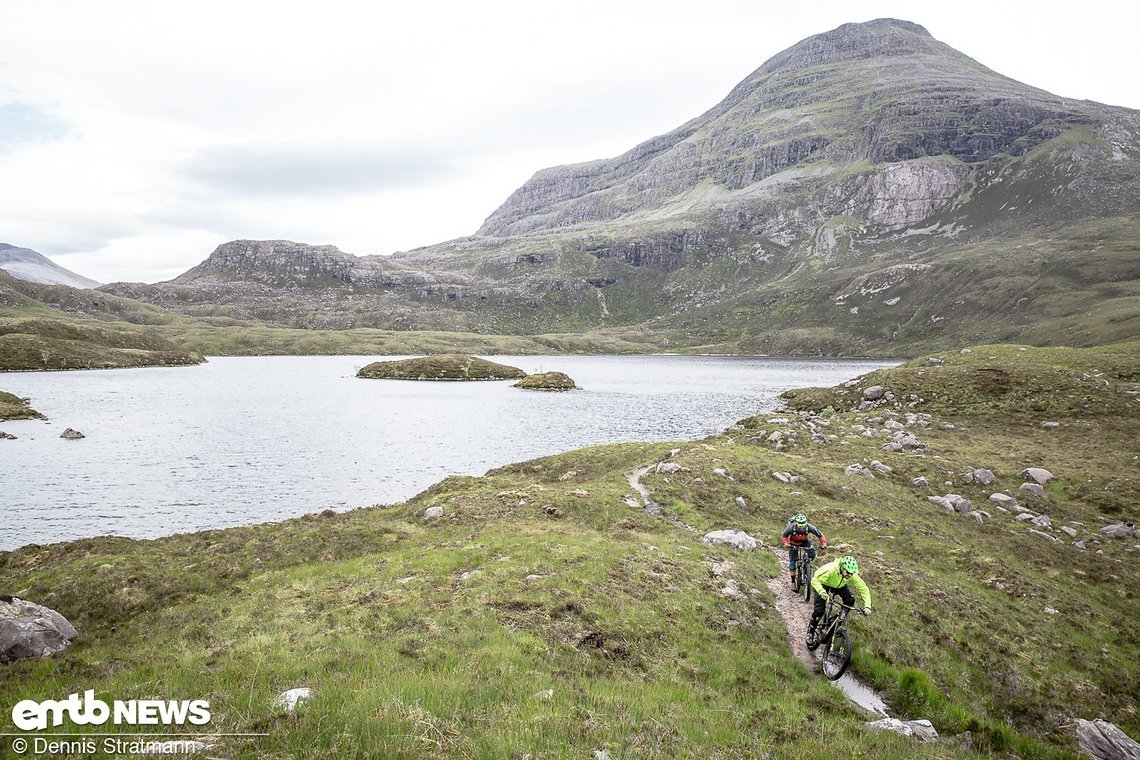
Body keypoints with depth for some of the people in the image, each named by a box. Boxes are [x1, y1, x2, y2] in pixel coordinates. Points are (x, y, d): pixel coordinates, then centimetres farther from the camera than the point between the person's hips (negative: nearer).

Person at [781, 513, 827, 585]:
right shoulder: (791, 527, -36)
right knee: (792, 562, -4)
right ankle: (793, 582, 10)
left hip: (804, 542, 1)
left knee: (812, 554, -25)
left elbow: (820, 535, -22)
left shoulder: (809, 527, -33)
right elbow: (784, 536, -20)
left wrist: (824, 543, -37)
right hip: (793, 544, -1)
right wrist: (786, 543, -39)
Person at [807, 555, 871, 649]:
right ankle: (810, 632, 3)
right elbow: (815, 580, -40)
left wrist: (867, 606, -31)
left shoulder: (853, 575, -29)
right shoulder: (831, 570, -41)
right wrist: (822, 592, -57)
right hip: (824, 584, -4)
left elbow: (864, 589, -19)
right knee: (819, 610, -19)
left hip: (839, 586, 4)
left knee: (850, 600, -21)